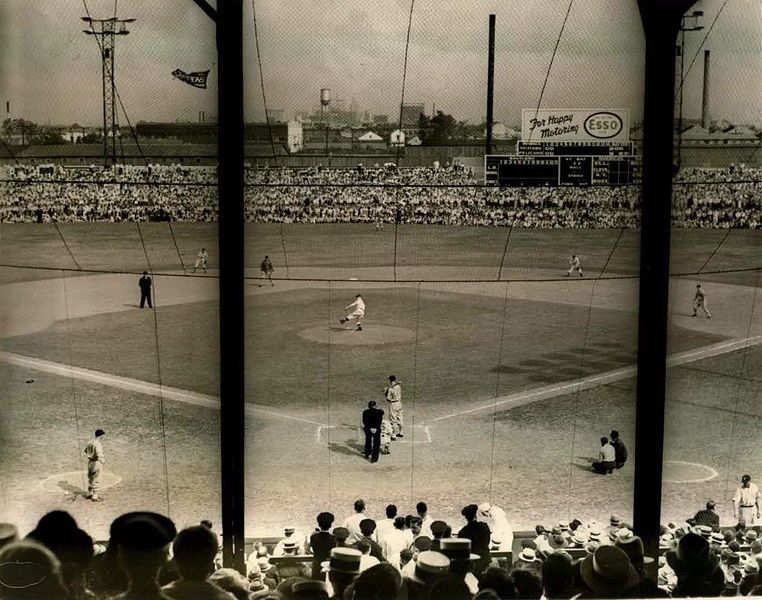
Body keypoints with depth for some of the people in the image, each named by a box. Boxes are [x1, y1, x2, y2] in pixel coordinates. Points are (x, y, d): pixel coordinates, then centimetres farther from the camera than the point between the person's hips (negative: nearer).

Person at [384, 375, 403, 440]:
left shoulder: (390, 389, -23)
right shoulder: (399, 386, -1)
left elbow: (387, 397, -17)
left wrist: (385, 390, -6)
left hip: (393, 404, -8)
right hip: (399, 403, 8)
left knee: (393, 420, -2)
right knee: (399, 418, 20)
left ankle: (393, 435, 0)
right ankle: (400, 432, 33)